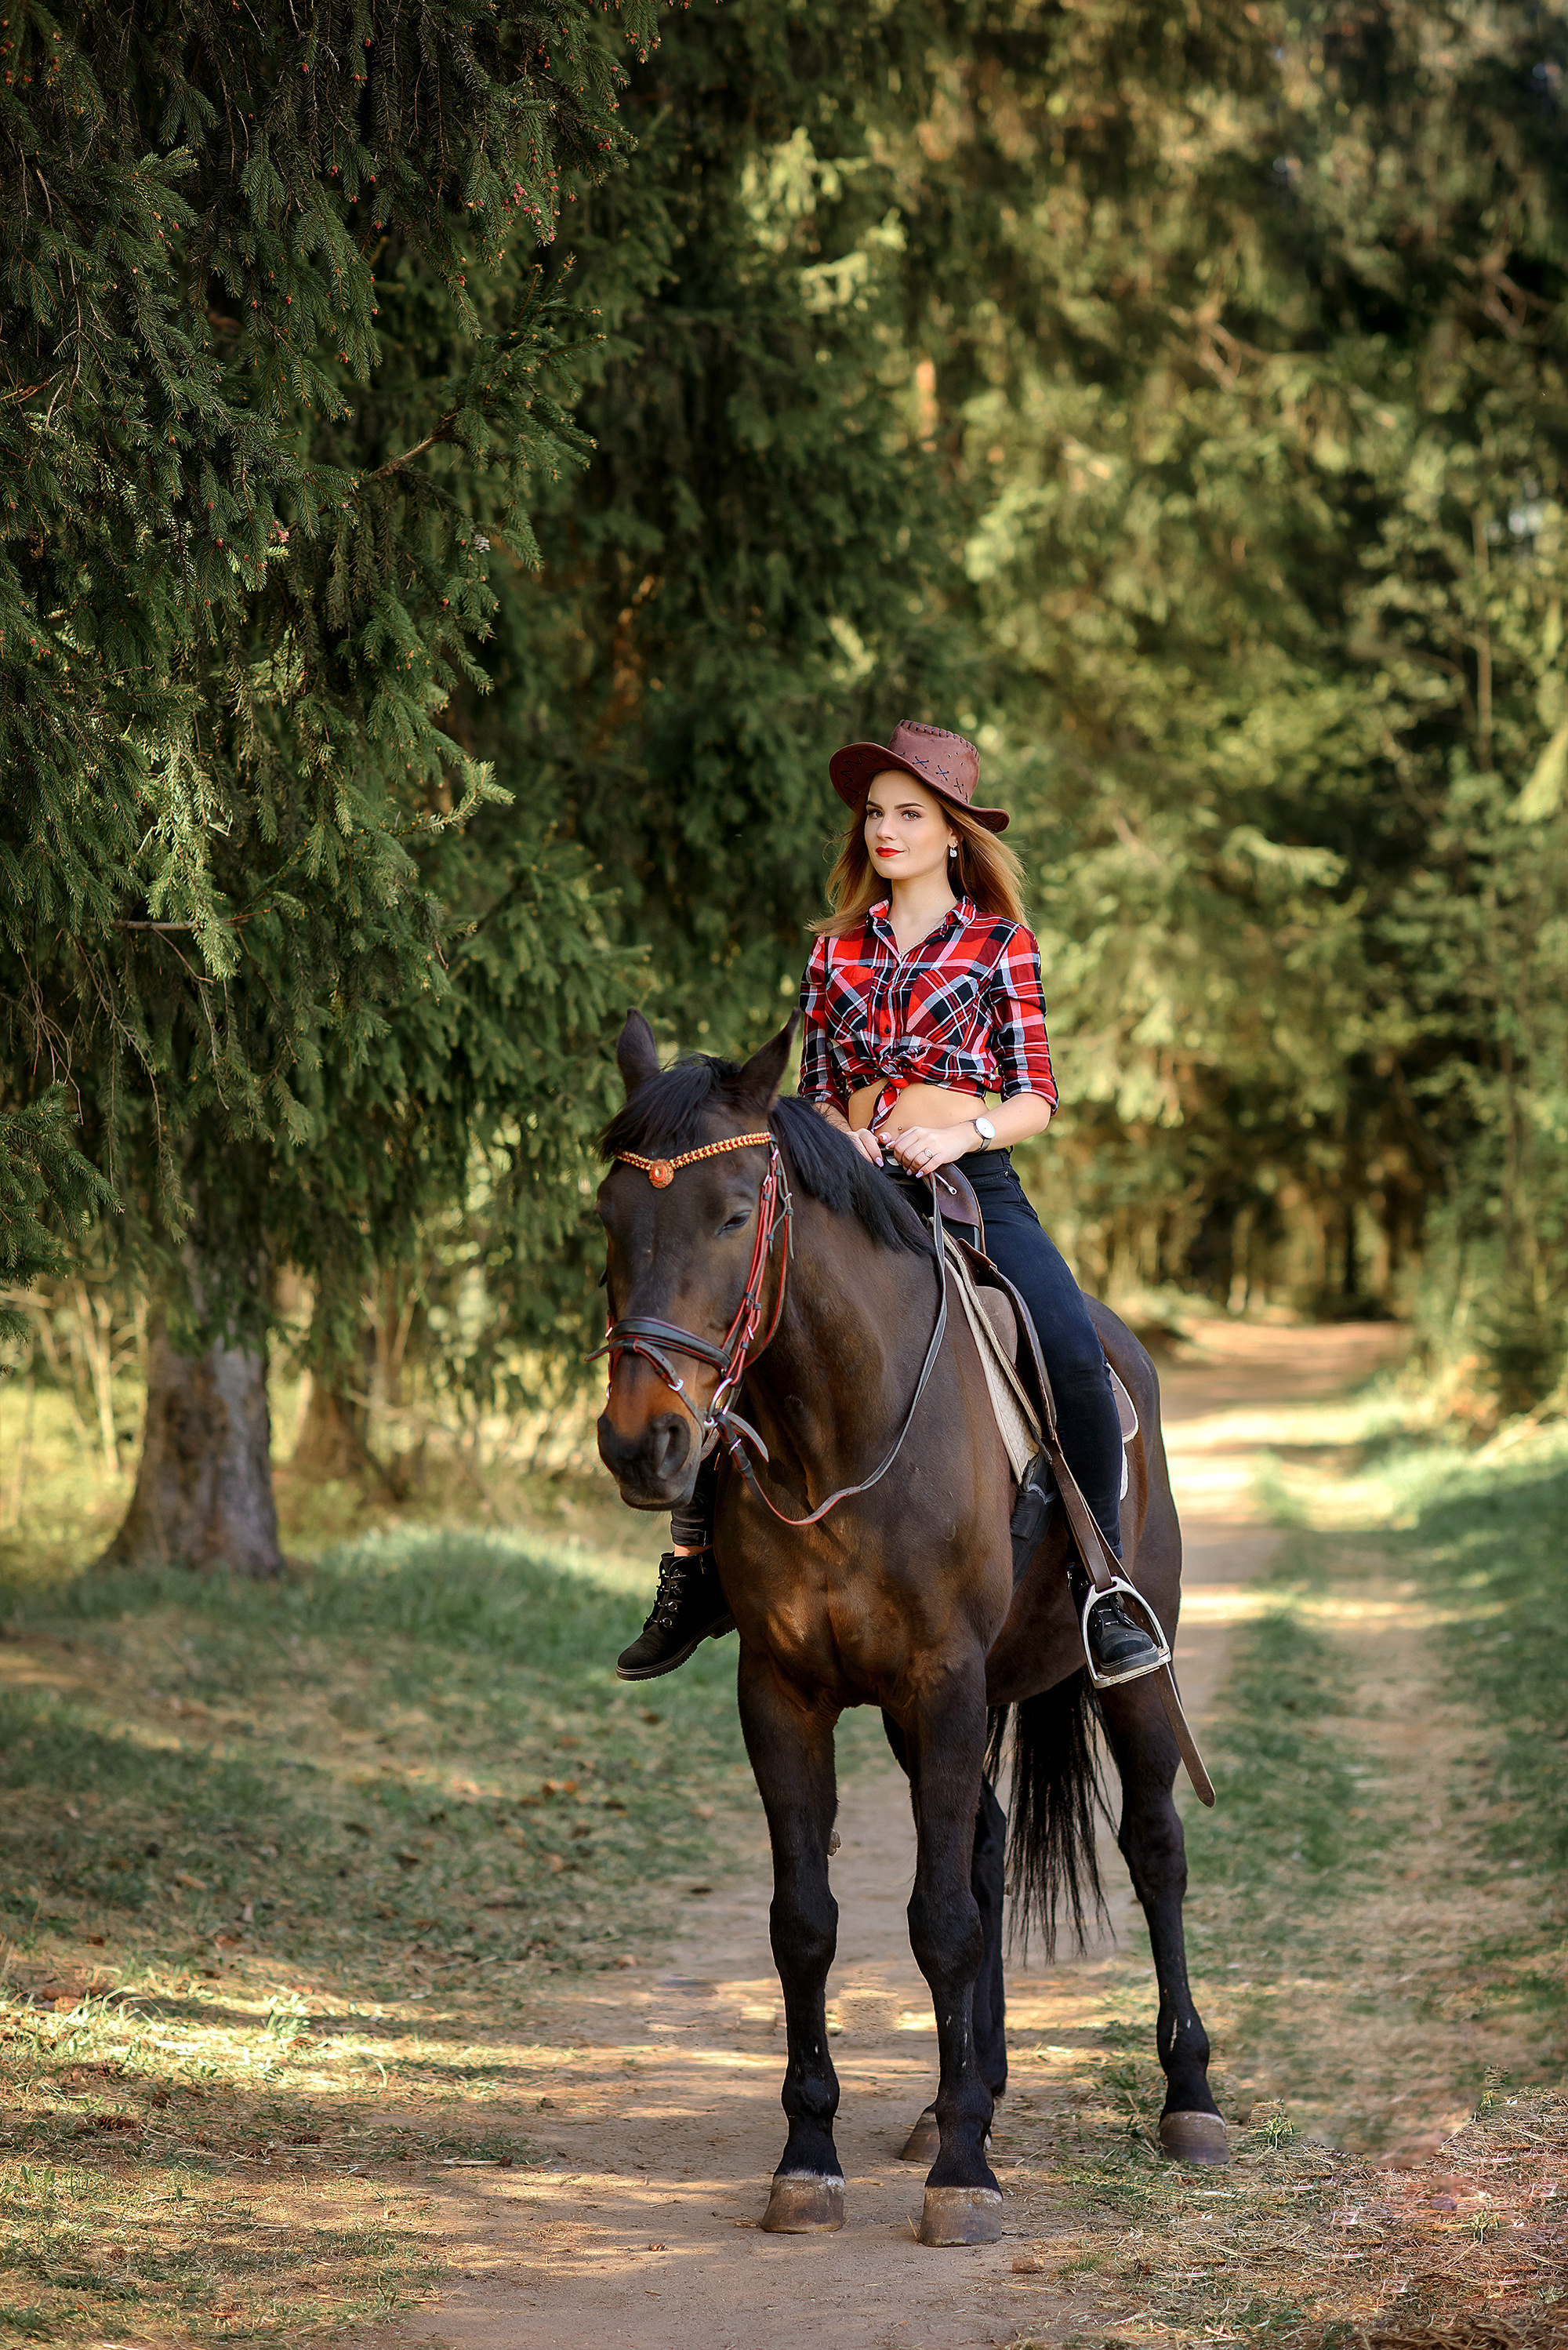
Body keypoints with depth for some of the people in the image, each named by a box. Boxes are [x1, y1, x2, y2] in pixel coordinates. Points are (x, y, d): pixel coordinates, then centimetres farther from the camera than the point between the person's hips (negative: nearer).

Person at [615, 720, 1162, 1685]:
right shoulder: (839, 950, 15)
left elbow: (1036, 1099, 3)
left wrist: (960, 1134, -16)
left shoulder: (1000, 944, 6)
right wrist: (837, 1130, -5)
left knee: (1076, 1354, -29)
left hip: (976, 1186, -3)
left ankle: (1106, 1587, -16)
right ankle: (696, 1573, -2)